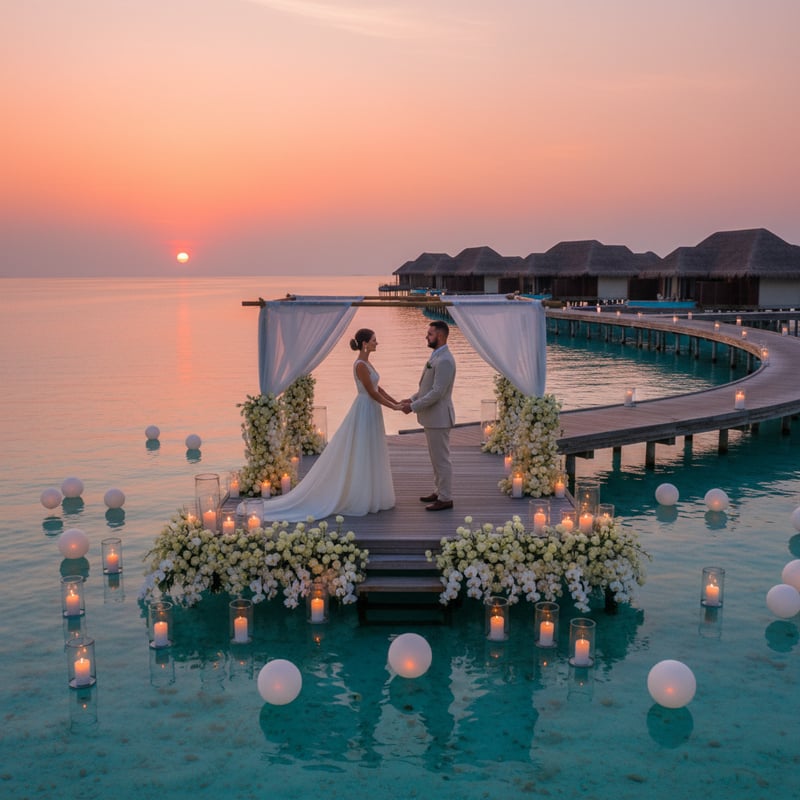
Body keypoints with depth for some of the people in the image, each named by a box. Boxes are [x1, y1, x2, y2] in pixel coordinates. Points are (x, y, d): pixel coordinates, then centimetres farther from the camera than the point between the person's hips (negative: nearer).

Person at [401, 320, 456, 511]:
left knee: (441, 459, -2)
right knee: (436, 458, 18)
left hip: (438, 417, -10)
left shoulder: (444, 360, -21)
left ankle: (445, 498, 6)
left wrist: (413, 407, -19)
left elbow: (437, 392, -24)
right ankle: (439, 491, 29)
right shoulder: (437, 356, 12)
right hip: (432, 416, 10)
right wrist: (412, 399, 11)